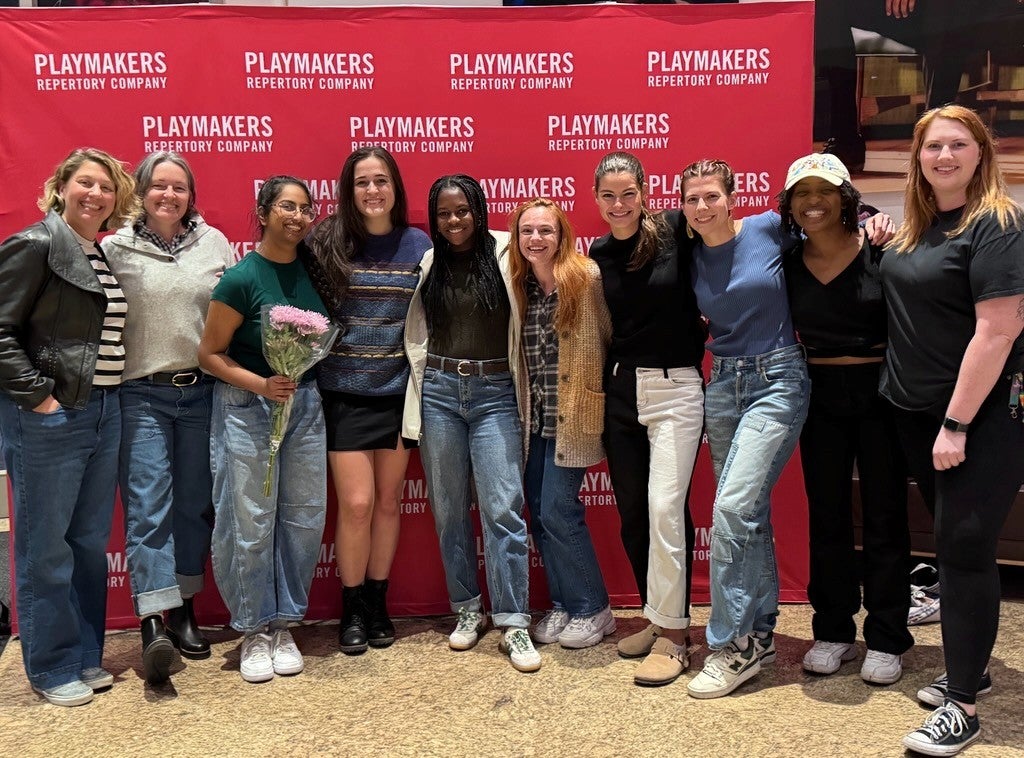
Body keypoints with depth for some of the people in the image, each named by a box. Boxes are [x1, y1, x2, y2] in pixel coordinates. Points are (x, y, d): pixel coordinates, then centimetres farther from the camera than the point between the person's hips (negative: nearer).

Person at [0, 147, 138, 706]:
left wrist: (110, 395, 9)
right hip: (49, 418, -8)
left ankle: (86, 655, 27)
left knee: (91, 542, 14)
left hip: (103, 412, 8)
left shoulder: (103, 257, 14)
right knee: (46, 547, 4)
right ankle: (51, 669, 18)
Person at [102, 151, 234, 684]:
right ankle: (153, 624, -8)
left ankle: (183, 609, 22)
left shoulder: (214, 242, 7)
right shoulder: (116, 248, 1)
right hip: (142, 394, -2)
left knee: (196, 503, 9)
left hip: (203, 390, 3)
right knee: (148, 506, -7)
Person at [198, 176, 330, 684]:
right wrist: (261, 384, -20)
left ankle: (283, 625, 22)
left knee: (303, 518, 7)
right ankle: (255, 631, 17)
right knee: (250, 523, 0)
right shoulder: (242, 278, -11)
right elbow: (209, 354, -8)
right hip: (247, 408, -5)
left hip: (305, 404, 5)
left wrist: (302, 384, 3)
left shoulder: (312, 270, 3)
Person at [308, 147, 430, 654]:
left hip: (399, 391, 2)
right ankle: (352, 609, 16)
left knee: (388, 502, 10)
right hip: (345, 393, -2)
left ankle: (378, 603, 26)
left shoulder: (418, 245, 3)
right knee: (356, 503, -3)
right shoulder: (328, 243, -2)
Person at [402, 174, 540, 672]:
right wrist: (421, 384, 10)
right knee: (449, 509, 9)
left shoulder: (505, 253, 0)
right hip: (439, 391, 3)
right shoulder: (428, 264, 9)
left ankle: (513, 623, 2)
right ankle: (467, 610, 23)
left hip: (494, 393, -3)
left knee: (503, 508, -7)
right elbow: (415, 334, 14)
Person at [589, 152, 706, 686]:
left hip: (675, 387, -5)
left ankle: (673, 636, 0)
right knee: (631, 512, 9)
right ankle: (658, 618, 25)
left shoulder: (675, 233, -5)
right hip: (619, 391, 5)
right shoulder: (599, 253, 9)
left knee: (664, 507, -12)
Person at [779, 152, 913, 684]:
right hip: (819, 396, 3)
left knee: (884, 516, 6)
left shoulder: (880, 250, -9)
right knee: (826, 516, 10)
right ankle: (833, 632, 24)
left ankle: (886, 639, 19)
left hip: (879, 391, -3)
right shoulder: (788, 262, 2)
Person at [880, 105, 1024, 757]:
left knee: (966, 550, -4)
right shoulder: (919, 227, 9)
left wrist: (956, 424, -21)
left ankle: (963, 706, 6)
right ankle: (969, 666, 31)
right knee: (952, 542, 16)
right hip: (919, 410, 8)